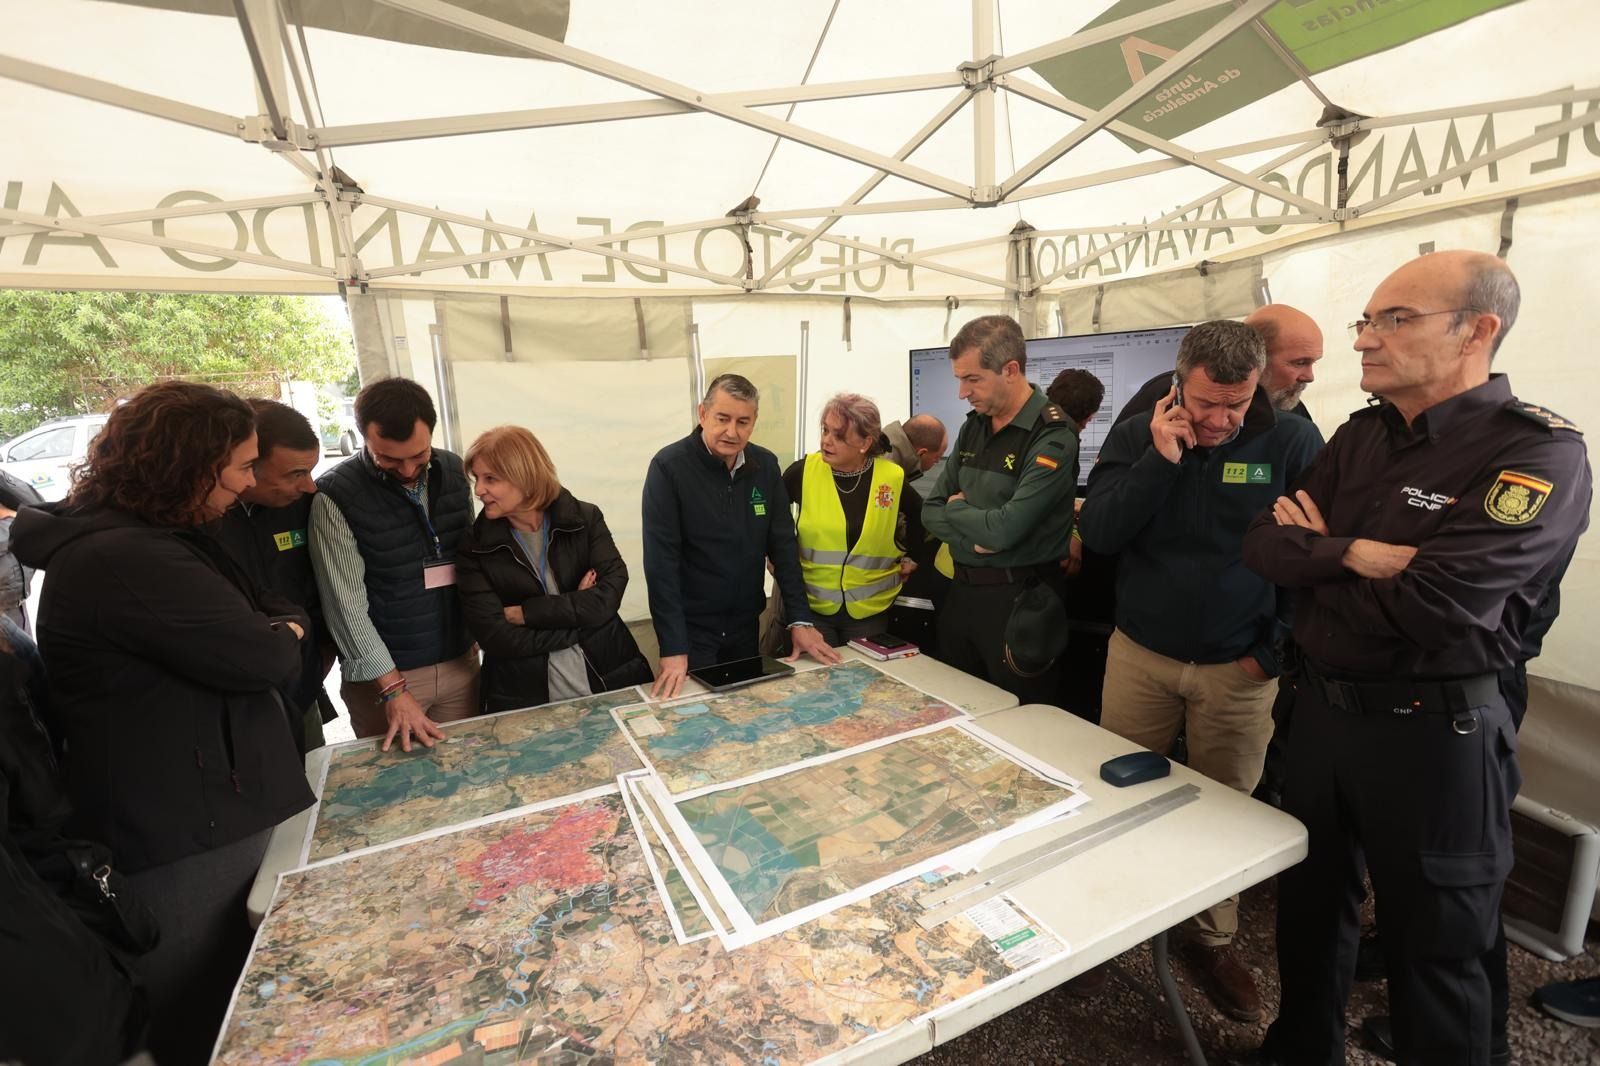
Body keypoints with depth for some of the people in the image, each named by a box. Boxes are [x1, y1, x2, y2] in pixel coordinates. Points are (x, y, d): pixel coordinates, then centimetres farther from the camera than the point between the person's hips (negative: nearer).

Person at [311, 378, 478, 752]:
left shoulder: (453, 471, 0)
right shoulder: (335, 497, -14)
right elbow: (347, 605, -15)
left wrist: (477, 636, 4)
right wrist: (393, 690, -17)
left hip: (460, 662, 4)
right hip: (385, 674, -4)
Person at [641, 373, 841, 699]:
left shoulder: (765, 465, -2)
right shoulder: (668, 467, -16)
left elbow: (782, 544, 0)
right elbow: (661, 561, -20)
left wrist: (800, 620, -6)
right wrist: (673, 648, -24)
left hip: (746, 624, 5)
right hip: (690, 629, -4)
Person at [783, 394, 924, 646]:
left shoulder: (893, 478, -8)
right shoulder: (803, 471, -10)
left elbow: (924, 517, 11)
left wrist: (909, 556, 9)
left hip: (870, 609, 1)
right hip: (811, 605, 0)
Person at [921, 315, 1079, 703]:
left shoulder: (1052, 437, -16)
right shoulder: (973, 426, 7)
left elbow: (1006, 529, -24)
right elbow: (931, 511, 6)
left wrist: (956, 510, -6)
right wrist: (976, 536, -12)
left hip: (1017, 601, -7)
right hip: (962, 591, 7)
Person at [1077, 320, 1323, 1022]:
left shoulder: (1291, 442, -6)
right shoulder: (1136, 436, -2)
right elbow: (1096, 534, -12)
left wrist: (1275, 649, -6)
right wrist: (1159, 460, -20)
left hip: (1239, 670, -1)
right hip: (1139, 655, 1)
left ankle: (1214, 942, 35)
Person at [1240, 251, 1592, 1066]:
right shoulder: (1360, 435, 5)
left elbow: (1433, 609, -26)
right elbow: (1262, 544, -3)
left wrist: (1317, 557, -11)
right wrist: (1352, 554, -20)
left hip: (1432, 731, -6)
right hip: (1319, 707, 7)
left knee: (1432, 948, 15)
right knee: (1308, 906, 23)